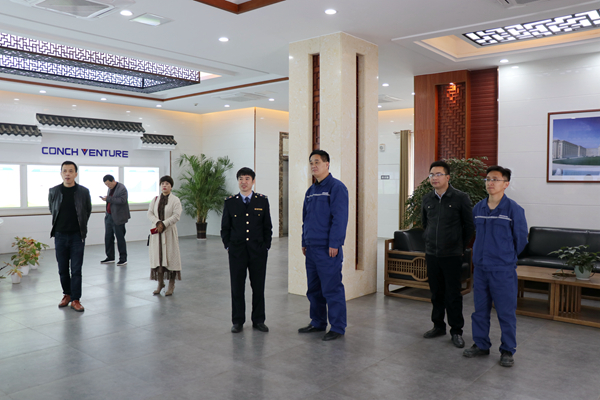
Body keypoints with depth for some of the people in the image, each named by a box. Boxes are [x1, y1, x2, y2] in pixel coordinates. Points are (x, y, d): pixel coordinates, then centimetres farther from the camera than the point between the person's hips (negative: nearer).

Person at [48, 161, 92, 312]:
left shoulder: (83, 192, -5)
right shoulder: (54, 191, -1)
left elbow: (88, 211, 9)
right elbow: (52, 210, 15)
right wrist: (60, 224, 14)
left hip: (77, 236, -2)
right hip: (60, 235, 2)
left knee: (76, 270, -1)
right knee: (63, 269, 11)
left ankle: (75, 299, 8)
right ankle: (67, 294, 28)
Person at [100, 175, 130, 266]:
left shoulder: (122, 188, -12)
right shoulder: (110, 188, 15)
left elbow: (122, 200, -23)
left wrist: (108, 199, -24)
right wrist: (105, 199, 6)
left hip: (117, 218, -8)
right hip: (109, 216, 9)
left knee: (120, 238, -2)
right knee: (108, 237, 11)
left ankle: (123, 259, 7)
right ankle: (110, 257, 23)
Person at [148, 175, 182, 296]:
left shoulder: (175, 200, -3)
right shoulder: (155, 199, 10)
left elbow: (176, 216, -11)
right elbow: (149, 213, 3)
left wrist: (164, 224, -18)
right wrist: (157, 222, -14)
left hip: (169, 232, -4)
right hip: (156, 232, 4)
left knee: (171, 257, -2)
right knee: (157, 256, 5)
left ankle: (171, 285, 7)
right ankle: (160, 283, 17)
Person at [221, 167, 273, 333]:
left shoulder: (262, 201, 4)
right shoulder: (230, 202, 4)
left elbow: (267, 226, 6)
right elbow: (225, 228, 8)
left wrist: (266, 246, 1)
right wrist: (228, 246, 2)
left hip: (258, 251, 0)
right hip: (237, 251, 0)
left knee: (258, 286, 6)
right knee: (237, 287, 5)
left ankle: (258, 320, 19)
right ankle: (238, 321, 18)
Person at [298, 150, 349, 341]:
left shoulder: (337, 187, -9)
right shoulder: (311, 191, 16)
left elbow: (340, 218, -15)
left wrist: (334, 244, -18)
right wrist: (304, 242, 16)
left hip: (328, 249, -8)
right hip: (312, 248, 8)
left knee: (332, 289, -3)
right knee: (314, 289, 15)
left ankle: (337, 328, 8)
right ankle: (318, 322, 28)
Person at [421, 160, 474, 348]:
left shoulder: (460, 198, -8)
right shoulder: (427, 199, 6)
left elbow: (469, 225, -1)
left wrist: (461, 247, 2)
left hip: (452, 255, -4)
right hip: (431, 254, 4)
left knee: (453, 294, 1)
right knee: (436, 292, 13)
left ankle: (456, 331, 14)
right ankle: (438, 326, 26)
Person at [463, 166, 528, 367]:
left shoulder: (514, 209, -9)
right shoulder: (478, 208, 5)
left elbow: (521, 239, 0)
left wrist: (507, 257, 9)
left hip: (503, 270, -5)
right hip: (480, 267, 5)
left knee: (506, 312, 4)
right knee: (480, 309, 14)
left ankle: (507, 350, 19)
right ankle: (481, 345, 28)